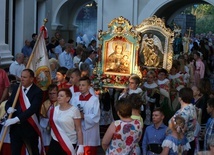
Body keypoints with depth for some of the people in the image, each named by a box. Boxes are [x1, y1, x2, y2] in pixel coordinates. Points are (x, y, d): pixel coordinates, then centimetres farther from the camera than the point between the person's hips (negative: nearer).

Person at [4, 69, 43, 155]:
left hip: (30, 128, -4)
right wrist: (9, 108, -12)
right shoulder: (17, 89, 8)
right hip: (15, 127, 5)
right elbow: (8, 103, 14)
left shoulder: (37, 91, -10)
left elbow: (33, 109, -22)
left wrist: (16, 119, -28)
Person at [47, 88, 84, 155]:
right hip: (55, 142, 5)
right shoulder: (54, 109, 2)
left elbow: (79, 130, -12)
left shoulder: (74, 110, -12)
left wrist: (81, 146, -16)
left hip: (69, 143, -4)